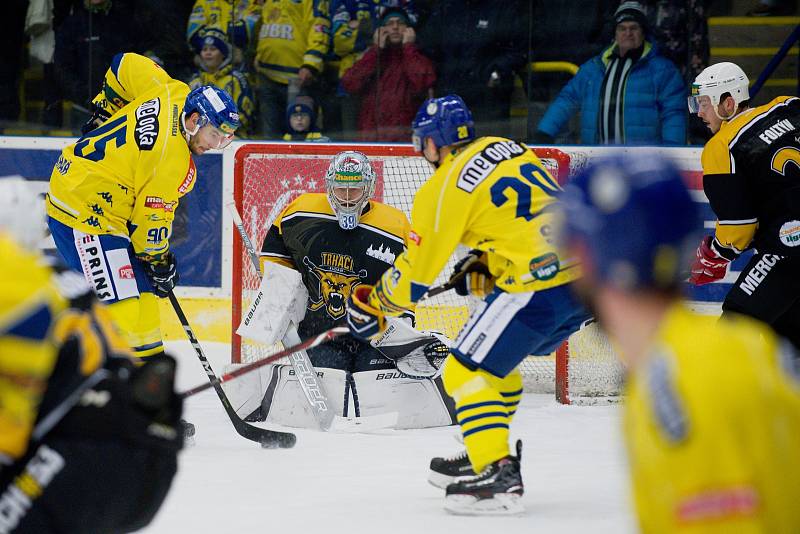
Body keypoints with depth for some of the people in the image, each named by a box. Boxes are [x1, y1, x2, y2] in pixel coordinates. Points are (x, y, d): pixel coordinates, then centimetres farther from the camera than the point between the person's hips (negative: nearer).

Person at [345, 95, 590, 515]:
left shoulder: (443, 190, -3)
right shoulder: (510, 149, 17)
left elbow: (414, 274, 3)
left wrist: (372, 307, 19)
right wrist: (483, 267, 28)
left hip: (540, 286, -8)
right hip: (588, 269, 8)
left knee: (467, 370, 1)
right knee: (496, 357, 26)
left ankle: (498, 479, -9)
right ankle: (487, 453, 35)